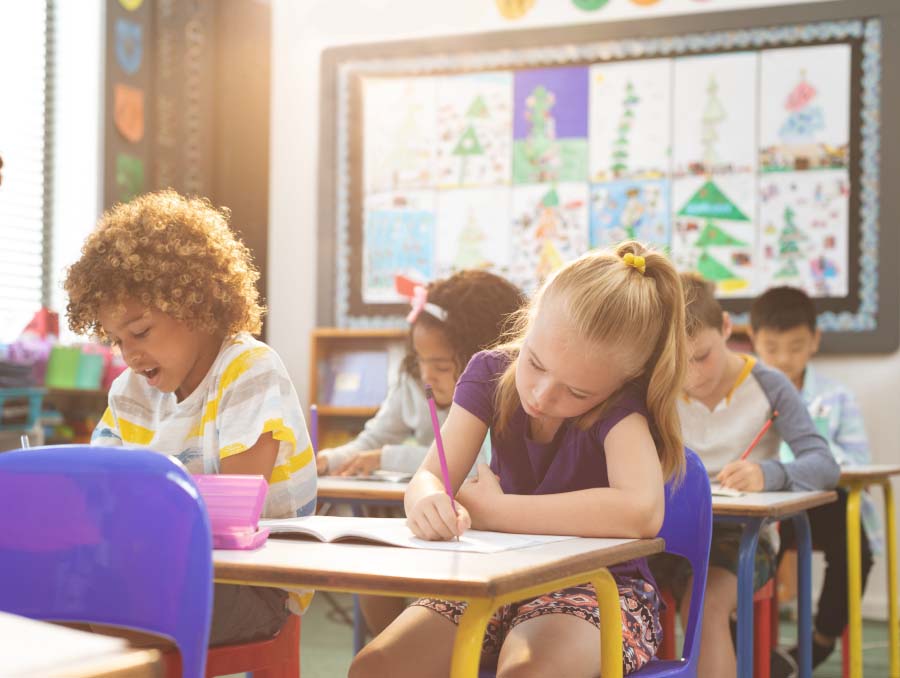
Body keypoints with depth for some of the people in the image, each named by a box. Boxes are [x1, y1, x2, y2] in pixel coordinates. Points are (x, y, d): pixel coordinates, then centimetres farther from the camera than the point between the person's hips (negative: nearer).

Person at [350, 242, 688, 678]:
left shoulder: (620, 400, -18)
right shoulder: (492, 372, -4)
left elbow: (642, 511, -35)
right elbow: (429, 477, -9)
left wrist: (489, 509, -25)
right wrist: (429, 501, -37)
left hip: (598, 585, -4)